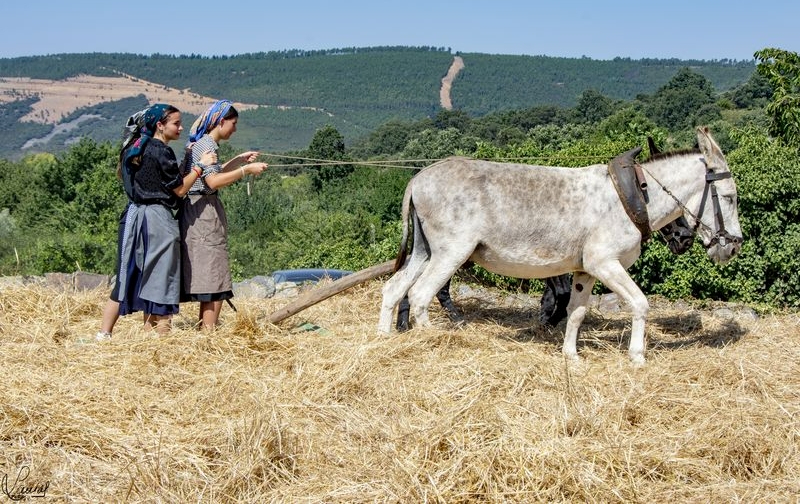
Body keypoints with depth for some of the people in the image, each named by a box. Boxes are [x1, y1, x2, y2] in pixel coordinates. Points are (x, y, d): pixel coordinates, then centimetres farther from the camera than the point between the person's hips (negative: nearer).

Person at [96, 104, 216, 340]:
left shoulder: (135, 147, 12)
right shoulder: (161, 152, -13)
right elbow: (180, 189, -11)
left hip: (133, 215, 9)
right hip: (156, 219, -9)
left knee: (127, 278, 11)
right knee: (160, 280, -2)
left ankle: (103, 334, 11)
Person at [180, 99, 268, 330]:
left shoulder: (198, 143, 18)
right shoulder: (206, 144, -12)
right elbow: (213, 181, -23)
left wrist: (238, 160, 27)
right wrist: (246, 170, -19)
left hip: (196, 210, 10)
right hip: (205, 213, -10)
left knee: (206, 274, 12)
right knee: (214, 275, -9)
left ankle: (204, 325, 15)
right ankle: (209, 329, -10)